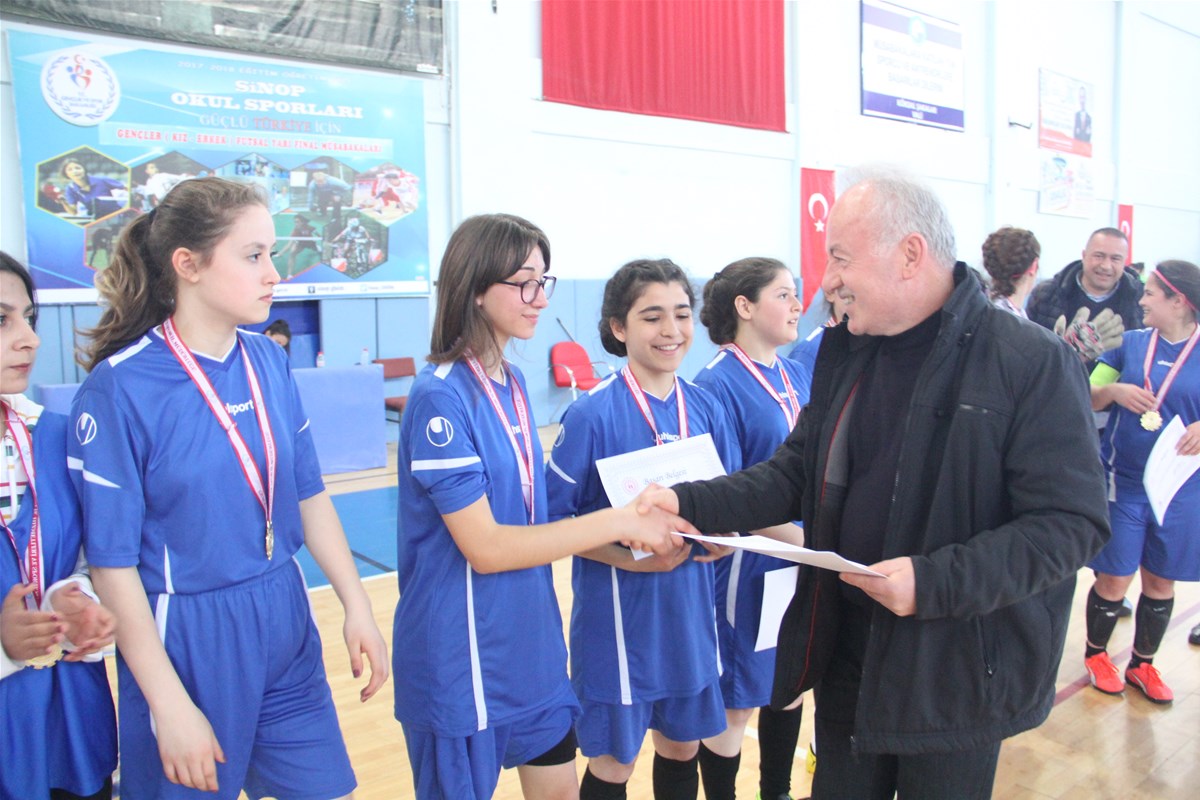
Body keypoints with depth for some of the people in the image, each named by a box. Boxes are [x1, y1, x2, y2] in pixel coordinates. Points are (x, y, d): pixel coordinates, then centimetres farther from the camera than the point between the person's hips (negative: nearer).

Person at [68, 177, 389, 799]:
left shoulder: (269, 362, -1)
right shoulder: (118, 389, -16)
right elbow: (113, 564, -13)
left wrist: (357, 606, 4)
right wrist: (171, 707, -12)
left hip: (287, 631, 5)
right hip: (187, 644, -5)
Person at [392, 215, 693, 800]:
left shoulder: (512, 383, 5)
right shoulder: (440, 396, -20)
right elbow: (485, 548, -24)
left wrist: (640, 545, -1)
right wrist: (617, 521, -22)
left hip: (532, 643, 8)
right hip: (463, 659, -7)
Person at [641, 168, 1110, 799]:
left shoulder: (1033, 362, -16)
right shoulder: (846, 354, 4)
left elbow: (1071, 522, -18)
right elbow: (797, 474, 5)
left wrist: (934, 581, -27)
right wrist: (690, 504, -9)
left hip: (958, 677, -5)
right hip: (846, 658, 5)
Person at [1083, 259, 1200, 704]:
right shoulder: (1129, 342, 1)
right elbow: (1087, 399, 4)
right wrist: (1113, 390, -16)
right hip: (1122, 482, 0)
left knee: (1160, 580, 12)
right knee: (1114, 579, 4)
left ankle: (1143, 664, 31)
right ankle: (1095, 655, 28)